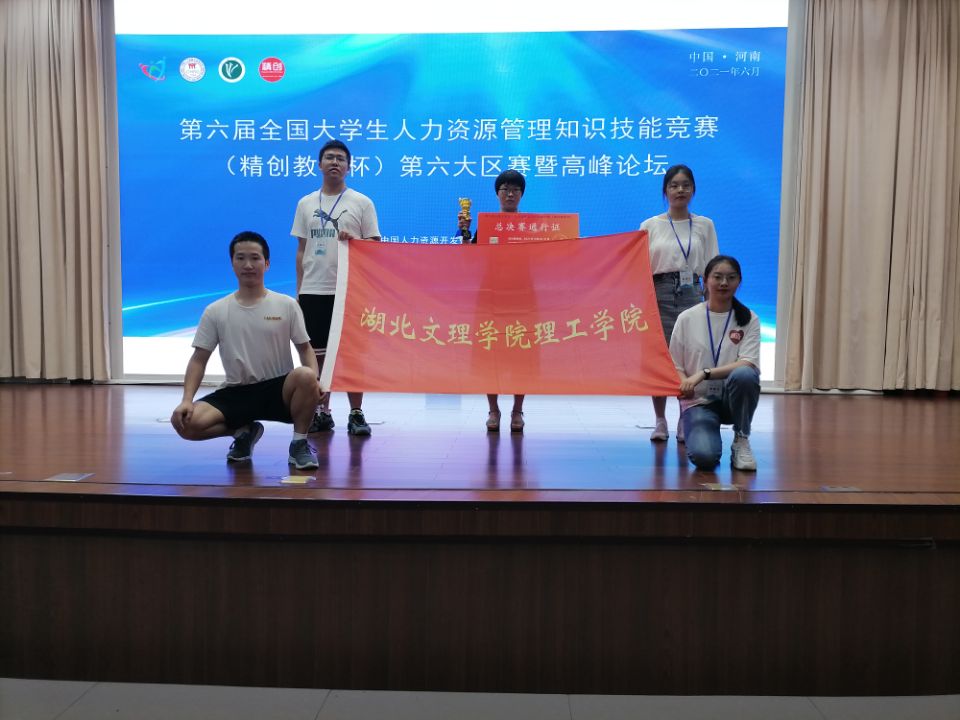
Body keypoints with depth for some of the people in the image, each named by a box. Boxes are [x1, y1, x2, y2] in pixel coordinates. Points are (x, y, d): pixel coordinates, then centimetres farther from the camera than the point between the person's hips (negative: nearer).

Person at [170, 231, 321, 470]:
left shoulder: (287, 305, 1)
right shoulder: (215, 311, 3)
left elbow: (305, 348, 5)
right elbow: (199, 359, 4)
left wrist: (314, 380, -16)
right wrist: (187, 399, -10)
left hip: (278, 389, -2)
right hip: (236, 393, 2)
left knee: (305, 377, -36)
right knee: (185, 422, -23)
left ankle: (299, 443, -11)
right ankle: (244, 431, 9)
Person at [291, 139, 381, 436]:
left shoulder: (362, 202, 2)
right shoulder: (305, 204, 11)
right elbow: (301, 250, 11)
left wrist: (354, 240, -20)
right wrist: (298, 291, 6)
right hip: (313, 291, 3)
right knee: (318, 353, 8)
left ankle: (356, 414, 8)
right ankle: (322, 412, 17)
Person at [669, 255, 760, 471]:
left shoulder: (749, 319, 1)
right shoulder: (687, 318, 0)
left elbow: (748, 364, -13)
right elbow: (674, 366, 3)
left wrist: (704, 374, -25)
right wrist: (684, 383, -20)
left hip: (732, 397, 1)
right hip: (698, 400, -1)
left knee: (744, 375, -35)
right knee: (704, 457, -28)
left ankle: (741, 440, -10)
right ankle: (707, 433, 12)